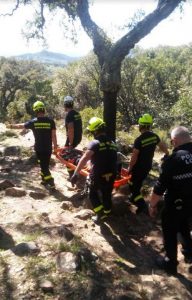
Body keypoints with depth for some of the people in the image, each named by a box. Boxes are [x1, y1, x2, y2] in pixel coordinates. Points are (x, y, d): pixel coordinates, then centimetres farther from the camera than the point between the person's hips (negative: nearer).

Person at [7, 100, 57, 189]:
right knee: (45, 165, 16)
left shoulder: (33, 122, -7)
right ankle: (44, 180, 26)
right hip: (48, 148, 1)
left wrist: (11, 126, 27)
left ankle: (51, 182, 1)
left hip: (39, 148, -1)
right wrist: (55, 147, 0)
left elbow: (20, 126, 8)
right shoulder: (50, 121, -7)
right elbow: (53, 135, -9)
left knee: (43, 165, 6)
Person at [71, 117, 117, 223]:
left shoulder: (95, 143, -18)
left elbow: (84, 159, -28)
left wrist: (75, 174, -28)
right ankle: (107, 213, 38)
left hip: (98, 176, -5)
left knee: (93, 194, 18)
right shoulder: (112, 143, 4)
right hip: (111, 176, 6)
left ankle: (99, 212, 11)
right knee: (107, 195, 23)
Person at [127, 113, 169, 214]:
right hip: (148, 166, 7)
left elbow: (134, 157, -22)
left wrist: (130, 168, -6)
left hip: (139, 167, -7)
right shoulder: (154, 136, -5)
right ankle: (135, 198, 42)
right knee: (138, 183, 26)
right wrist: (168, 154, 33)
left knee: (133, 185, 6)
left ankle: (142, 205, -1)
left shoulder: (139, 140, -25)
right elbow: (162, 146, 13)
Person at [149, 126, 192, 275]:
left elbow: (160, 187, -21)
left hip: (175, 205, -6)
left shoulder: (173, 160, -25)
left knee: (170, 234, 15)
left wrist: (152, 205, -8)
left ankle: (170, 263, 29)